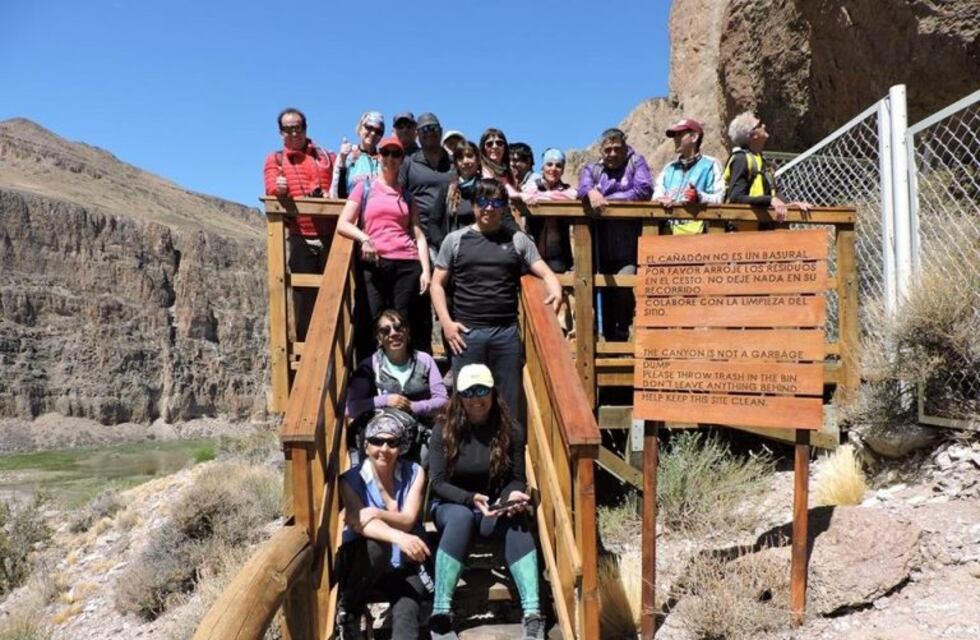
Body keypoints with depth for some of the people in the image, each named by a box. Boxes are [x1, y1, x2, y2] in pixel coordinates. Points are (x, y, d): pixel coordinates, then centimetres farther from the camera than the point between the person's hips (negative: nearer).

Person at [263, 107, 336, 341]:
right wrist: (279, 189, -27)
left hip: (331, 236, 1)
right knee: (304, 295, 0)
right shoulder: (275, 160, 13)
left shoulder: (326, 157, 19)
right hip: (301, 238, -1)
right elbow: (271, 190, -5)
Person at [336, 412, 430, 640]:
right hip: (362, 561, -1)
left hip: (402, 564, 2)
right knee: (377, 546, -34)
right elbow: (359, 523, -26)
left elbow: (408, 521, -12)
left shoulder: (414, 473, -1)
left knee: (407, 610, -26)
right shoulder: (351, 480, -8)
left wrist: (377, 513, -34)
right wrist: (398, 537, -46)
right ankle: (347, 614, -13)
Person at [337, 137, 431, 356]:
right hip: (373, 264, -1)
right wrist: (364, 238, -14)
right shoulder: (365, 187, 14)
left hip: (407, 265, 2)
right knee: (372, 326, -7)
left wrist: (426, 270, 0)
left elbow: (418, 235, 13)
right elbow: (342, 224, 6)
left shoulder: (407, 195, 20)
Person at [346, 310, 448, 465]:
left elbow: (442, 400, 3)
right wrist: (384, 401, -15)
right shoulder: (370, 366, 4)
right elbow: (352, 408, -3)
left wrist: (414, 406, -12)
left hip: (421, 432, 0)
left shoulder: (424, 360, 7)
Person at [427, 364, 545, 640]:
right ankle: (440, 616, -36)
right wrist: (471, 499, -27)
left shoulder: (510, 430, -4)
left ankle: (532, 614, -39)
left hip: (494, 507, 1)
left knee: (517, 520, -33)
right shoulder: (444, 429, -8)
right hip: (451, 504, -1)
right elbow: (438, 483, -10)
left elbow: (517, 479, 3)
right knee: (461, 517, -37)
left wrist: (511, 497, -21)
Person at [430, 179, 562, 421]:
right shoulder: (455, 240, 6)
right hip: (467, 332, -1)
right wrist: (446, 322, -4)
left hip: (507, 332, 1)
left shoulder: (518, 240, 8)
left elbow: (545, 273, 5)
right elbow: (437, 284, 8)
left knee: (509, 401, 9)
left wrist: (555, 290, -18)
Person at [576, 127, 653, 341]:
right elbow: (583, 186, -5)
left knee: (624, 284, -22)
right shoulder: (592, 169, 17)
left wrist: (608, 199, -8)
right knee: (606, 291, 6)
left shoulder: (636, 163, 9)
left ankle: (622, 333, -8)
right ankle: (609, 336, 16)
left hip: (629, 241, -3)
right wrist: (592, 192, -30)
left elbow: (644, 189, -8)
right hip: (602, 241, 3)